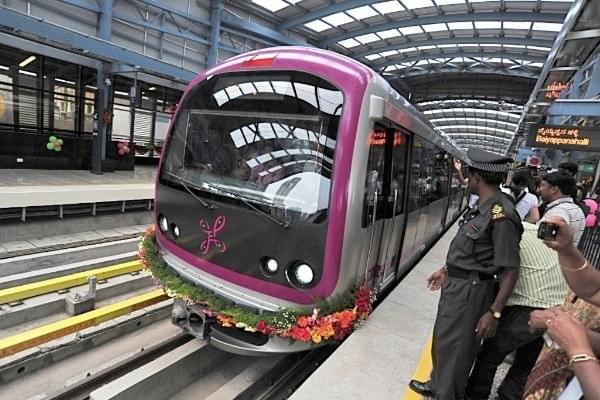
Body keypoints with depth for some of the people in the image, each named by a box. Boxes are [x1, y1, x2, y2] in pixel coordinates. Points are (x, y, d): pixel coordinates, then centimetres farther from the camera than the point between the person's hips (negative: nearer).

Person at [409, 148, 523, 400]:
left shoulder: (501, 215, -25)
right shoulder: (482, 208, 4)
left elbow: (510, 270, -23)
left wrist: (494, 312, -20)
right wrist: (446, 270, 22)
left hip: (470, 289, -9)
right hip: (456, 283, 9)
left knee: (455, 347, 9)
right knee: (442, 340, 24)